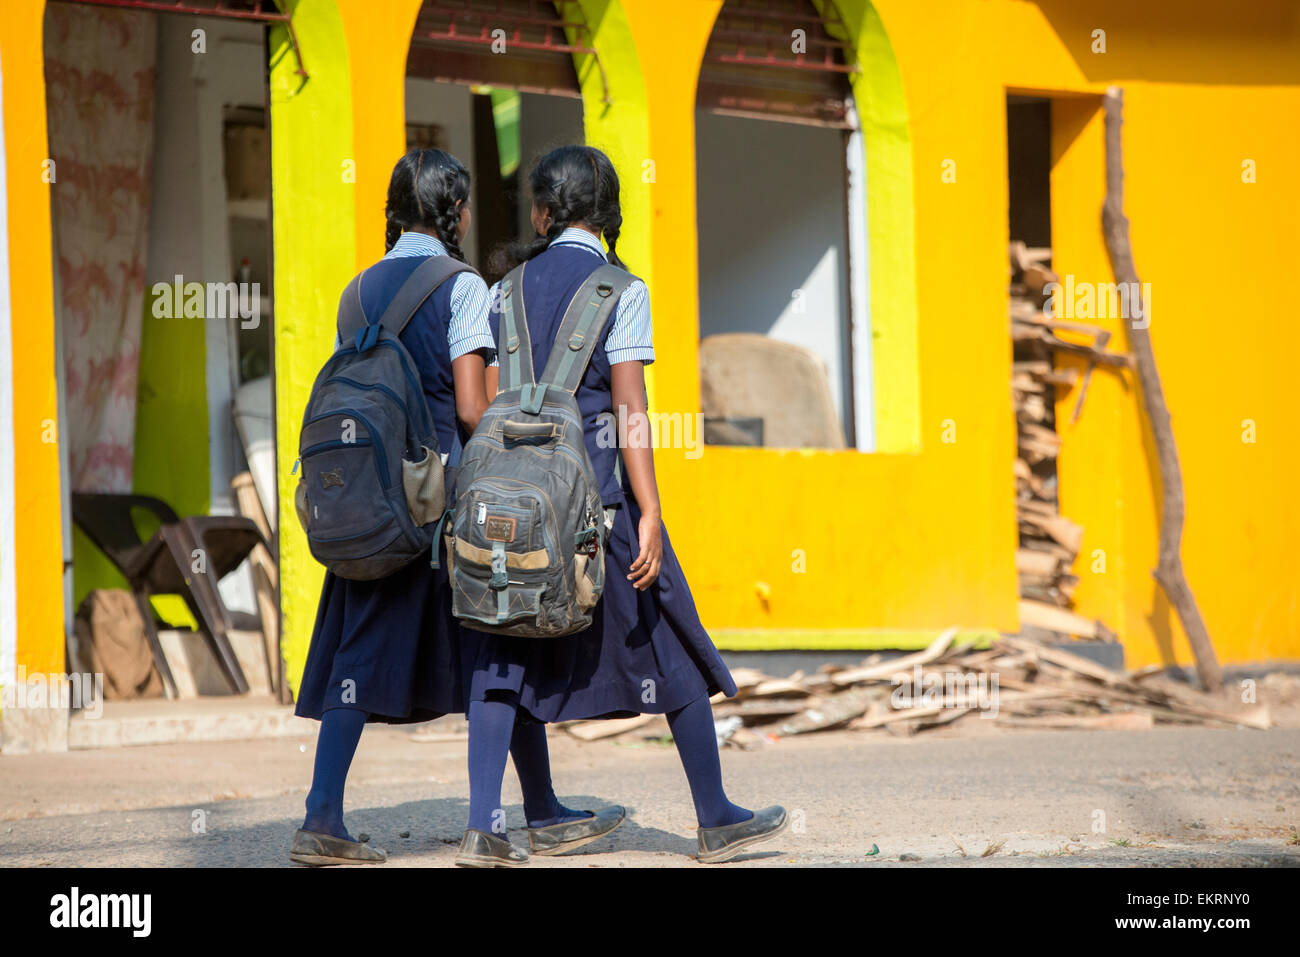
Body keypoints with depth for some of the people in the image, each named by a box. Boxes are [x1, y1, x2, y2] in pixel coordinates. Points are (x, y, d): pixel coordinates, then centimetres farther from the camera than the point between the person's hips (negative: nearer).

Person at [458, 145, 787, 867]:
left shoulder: (509, 289, 7)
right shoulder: (619, 291, -5)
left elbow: (489, 404, 5)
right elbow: (630, 408, -11)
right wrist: (648, 515, -12)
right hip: (597, 490, -4)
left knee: (503, 656, 4)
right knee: (671, 646, 8)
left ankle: (482, 827, -9)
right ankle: (716, 821, 15)